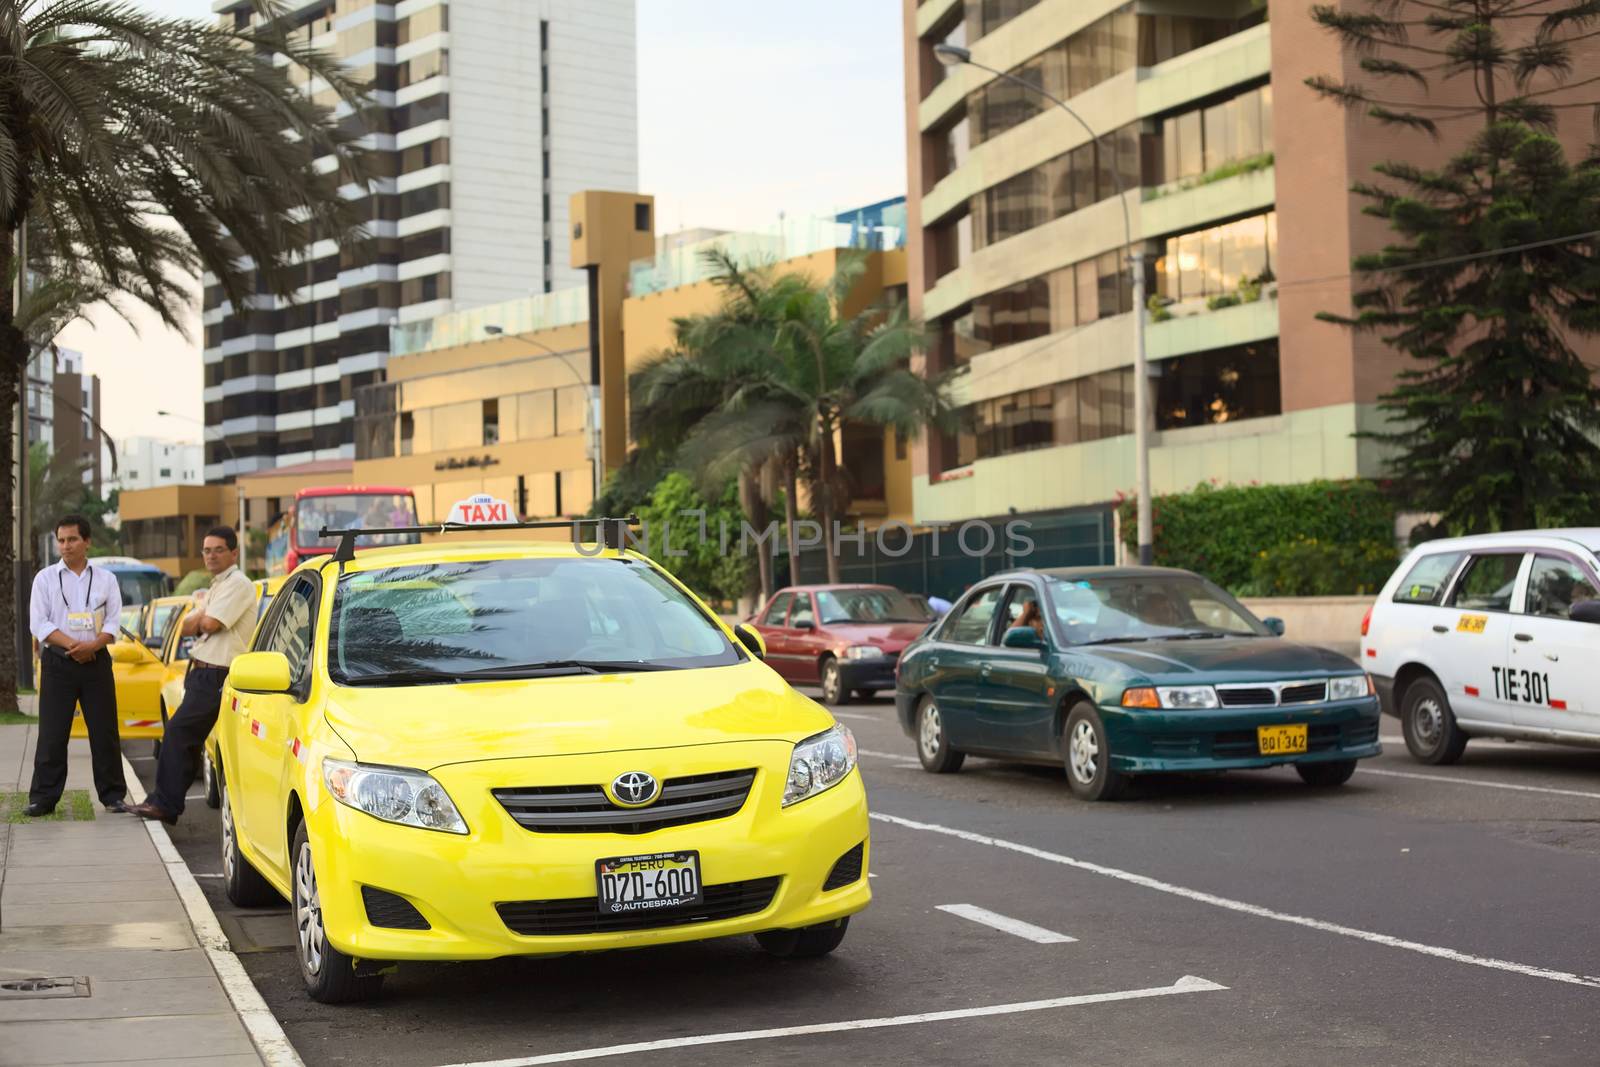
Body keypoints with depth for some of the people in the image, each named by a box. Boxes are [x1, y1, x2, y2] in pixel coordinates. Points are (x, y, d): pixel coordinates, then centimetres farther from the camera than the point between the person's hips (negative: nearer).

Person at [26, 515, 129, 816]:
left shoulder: (106, 578, 8)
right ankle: (43, 797, 5)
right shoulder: (45, 578, 5)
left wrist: (92, 645, -16)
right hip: (57, 662, -1)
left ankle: (112, 795, 8)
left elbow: (113, 621, 2)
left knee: (104, 731, 2)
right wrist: (73, 645, -15)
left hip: (96, 660, 1)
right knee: (52, 733, -1)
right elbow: (38, 623, -3)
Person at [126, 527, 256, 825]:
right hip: (203, 674, 10)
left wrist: (200, 618, 2)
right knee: (186, 738, 10)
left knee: (178, 731, -11)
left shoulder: (237, 584, -10)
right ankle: (164, 801, 14)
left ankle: (165, 803, -8)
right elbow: (186, 627, 15)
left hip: (216, 676, -10)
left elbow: (210, 623, -20)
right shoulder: (217, 587, 22)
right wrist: (203, 618, -5)